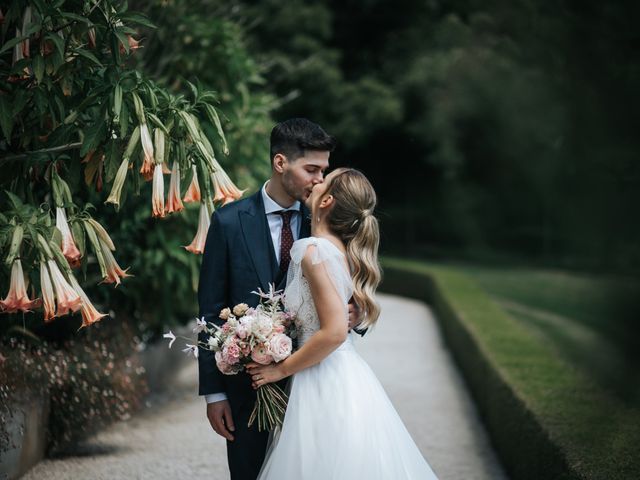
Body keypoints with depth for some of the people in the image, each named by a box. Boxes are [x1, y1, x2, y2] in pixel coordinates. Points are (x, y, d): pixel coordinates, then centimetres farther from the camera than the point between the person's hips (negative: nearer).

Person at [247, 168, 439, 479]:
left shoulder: (315, 250, -17)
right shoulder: (342, 249, 8)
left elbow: (333, 332, -23)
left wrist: (281, 370, -12)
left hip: (325, 384, -9)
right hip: (345, 378, 9)